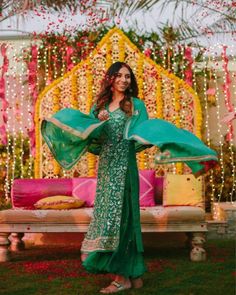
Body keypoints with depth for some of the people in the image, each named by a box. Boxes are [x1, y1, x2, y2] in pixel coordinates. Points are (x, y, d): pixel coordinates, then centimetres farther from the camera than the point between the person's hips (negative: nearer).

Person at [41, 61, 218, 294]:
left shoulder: (136, 105, 4)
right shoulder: (101, 105, 16)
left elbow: (144, 135, -2)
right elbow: (94, 139, 13)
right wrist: (98, 122, -4)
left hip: (123, 164, -5)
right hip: (105, 165, 5)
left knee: (117, 214, -10)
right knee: (123, 218, 6)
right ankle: (134, 274, 13)